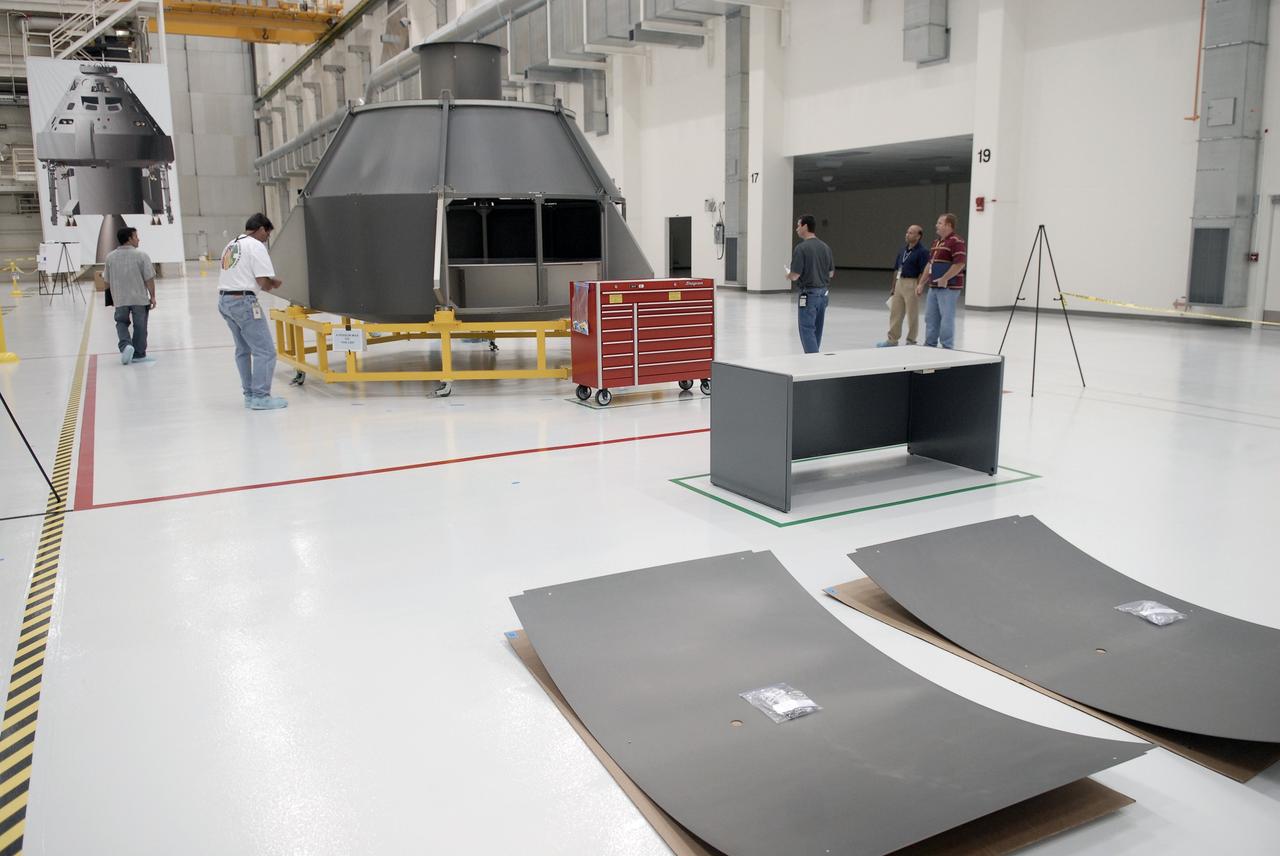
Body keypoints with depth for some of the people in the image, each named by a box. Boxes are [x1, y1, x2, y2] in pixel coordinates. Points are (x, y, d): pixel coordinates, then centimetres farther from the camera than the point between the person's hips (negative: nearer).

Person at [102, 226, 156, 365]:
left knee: (121, 323, 17)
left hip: (120, 299, 2)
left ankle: (125, 345, -6)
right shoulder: (141, 255, -11)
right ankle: (139, 354, 17)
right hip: (140, 298, -2)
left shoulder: (110, 257, 1)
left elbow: (106, 281, 6)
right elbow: (149, 279, -11)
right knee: (140, 326, 9)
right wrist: (152, 296, -2)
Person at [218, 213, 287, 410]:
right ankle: (260, 397, -7)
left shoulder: (231, 245, 18)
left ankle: (250, 394, 21)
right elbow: (264, 283, -14)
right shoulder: (256, 246, -8)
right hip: (243, 301, -9)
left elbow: (236, 276, 17)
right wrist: (274, 284, 7)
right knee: (265, 351, -6)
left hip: (224, 300, 9)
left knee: (243, 350, 17)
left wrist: (267, 283, 14)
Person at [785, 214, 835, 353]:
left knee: (807, 331, -3)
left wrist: (788, 275, 4)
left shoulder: (801, 248, -15)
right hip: (823, 293, 7)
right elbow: (831, 273, 11)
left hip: (809, 294, -7)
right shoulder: (825, 247, 6)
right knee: (817, 331, 15)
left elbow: (795, 275, -17)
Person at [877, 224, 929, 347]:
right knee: (895, 313, 11)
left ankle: (911, 341, 11)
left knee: (912, 315, 2)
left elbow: (924, 272, -14)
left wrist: (919, 287, -20)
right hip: (899, 282, 8)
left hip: (912, 284, -7)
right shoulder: (903, 249, 10)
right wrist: (893, 286, 14)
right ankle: (892, 339, 20)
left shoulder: (922, 252, -11)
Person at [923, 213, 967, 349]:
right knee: (930, 317, 12)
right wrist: (922, 283, 17)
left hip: (949, 287, -9)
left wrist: (945, 279, -21)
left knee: (947, 318, -5)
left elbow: (960, 263, -20)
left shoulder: (956, 241, -11)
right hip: (934, 287, 9)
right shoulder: (937, 242, 18)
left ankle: (947, 348, 2)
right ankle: (930, 346, 21)